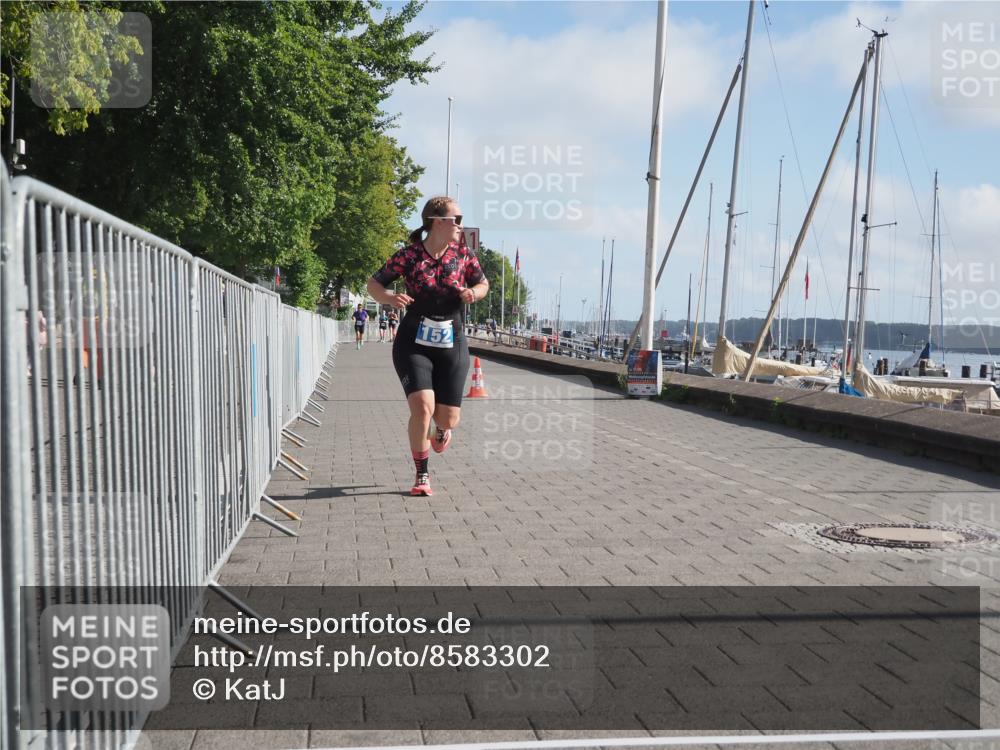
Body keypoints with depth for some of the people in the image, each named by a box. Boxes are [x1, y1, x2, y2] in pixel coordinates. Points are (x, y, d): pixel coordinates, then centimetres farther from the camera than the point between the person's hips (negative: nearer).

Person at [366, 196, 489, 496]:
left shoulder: (463, 254, -1)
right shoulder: (409, 255, -9)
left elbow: (483, 283, 14)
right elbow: (373, 283, -1)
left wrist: (474, 293, -9)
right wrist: (390, 298, -22)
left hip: (452, 345, 3)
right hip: (414, 344, -3)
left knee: (449, 419, 2)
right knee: (422, 407, -20)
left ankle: (441, 430, 44)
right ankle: (422, 475, 1)